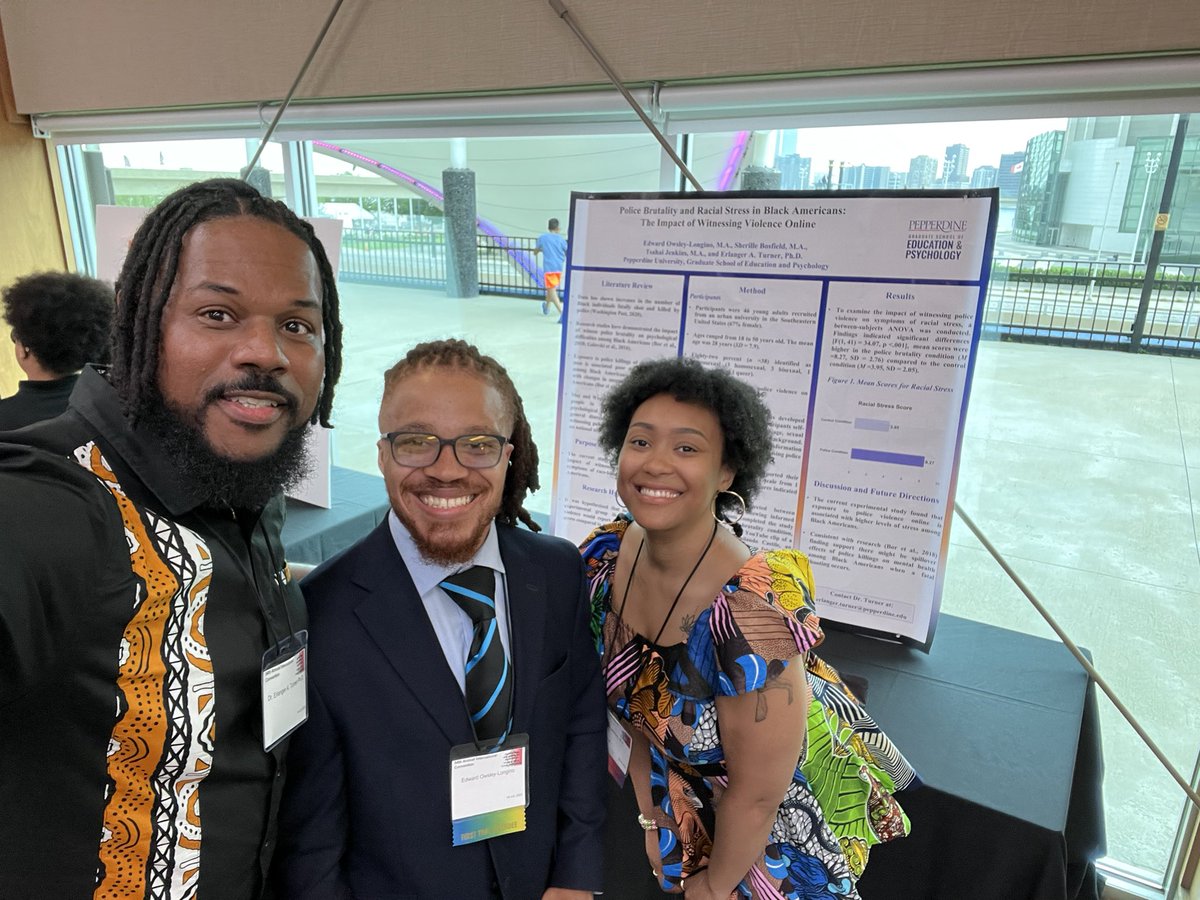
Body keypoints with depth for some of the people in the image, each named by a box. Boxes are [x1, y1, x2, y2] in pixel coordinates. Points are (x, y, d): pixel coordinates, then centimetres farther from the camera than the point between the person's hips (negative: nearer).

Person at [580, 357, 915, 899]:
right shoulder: (603, 560, -19)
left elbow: (756, 796, -24)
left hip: (777, 833, -4)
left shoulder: (750, 613, -38)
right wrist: (650, 815, 2)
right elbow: (634, 702, -2)